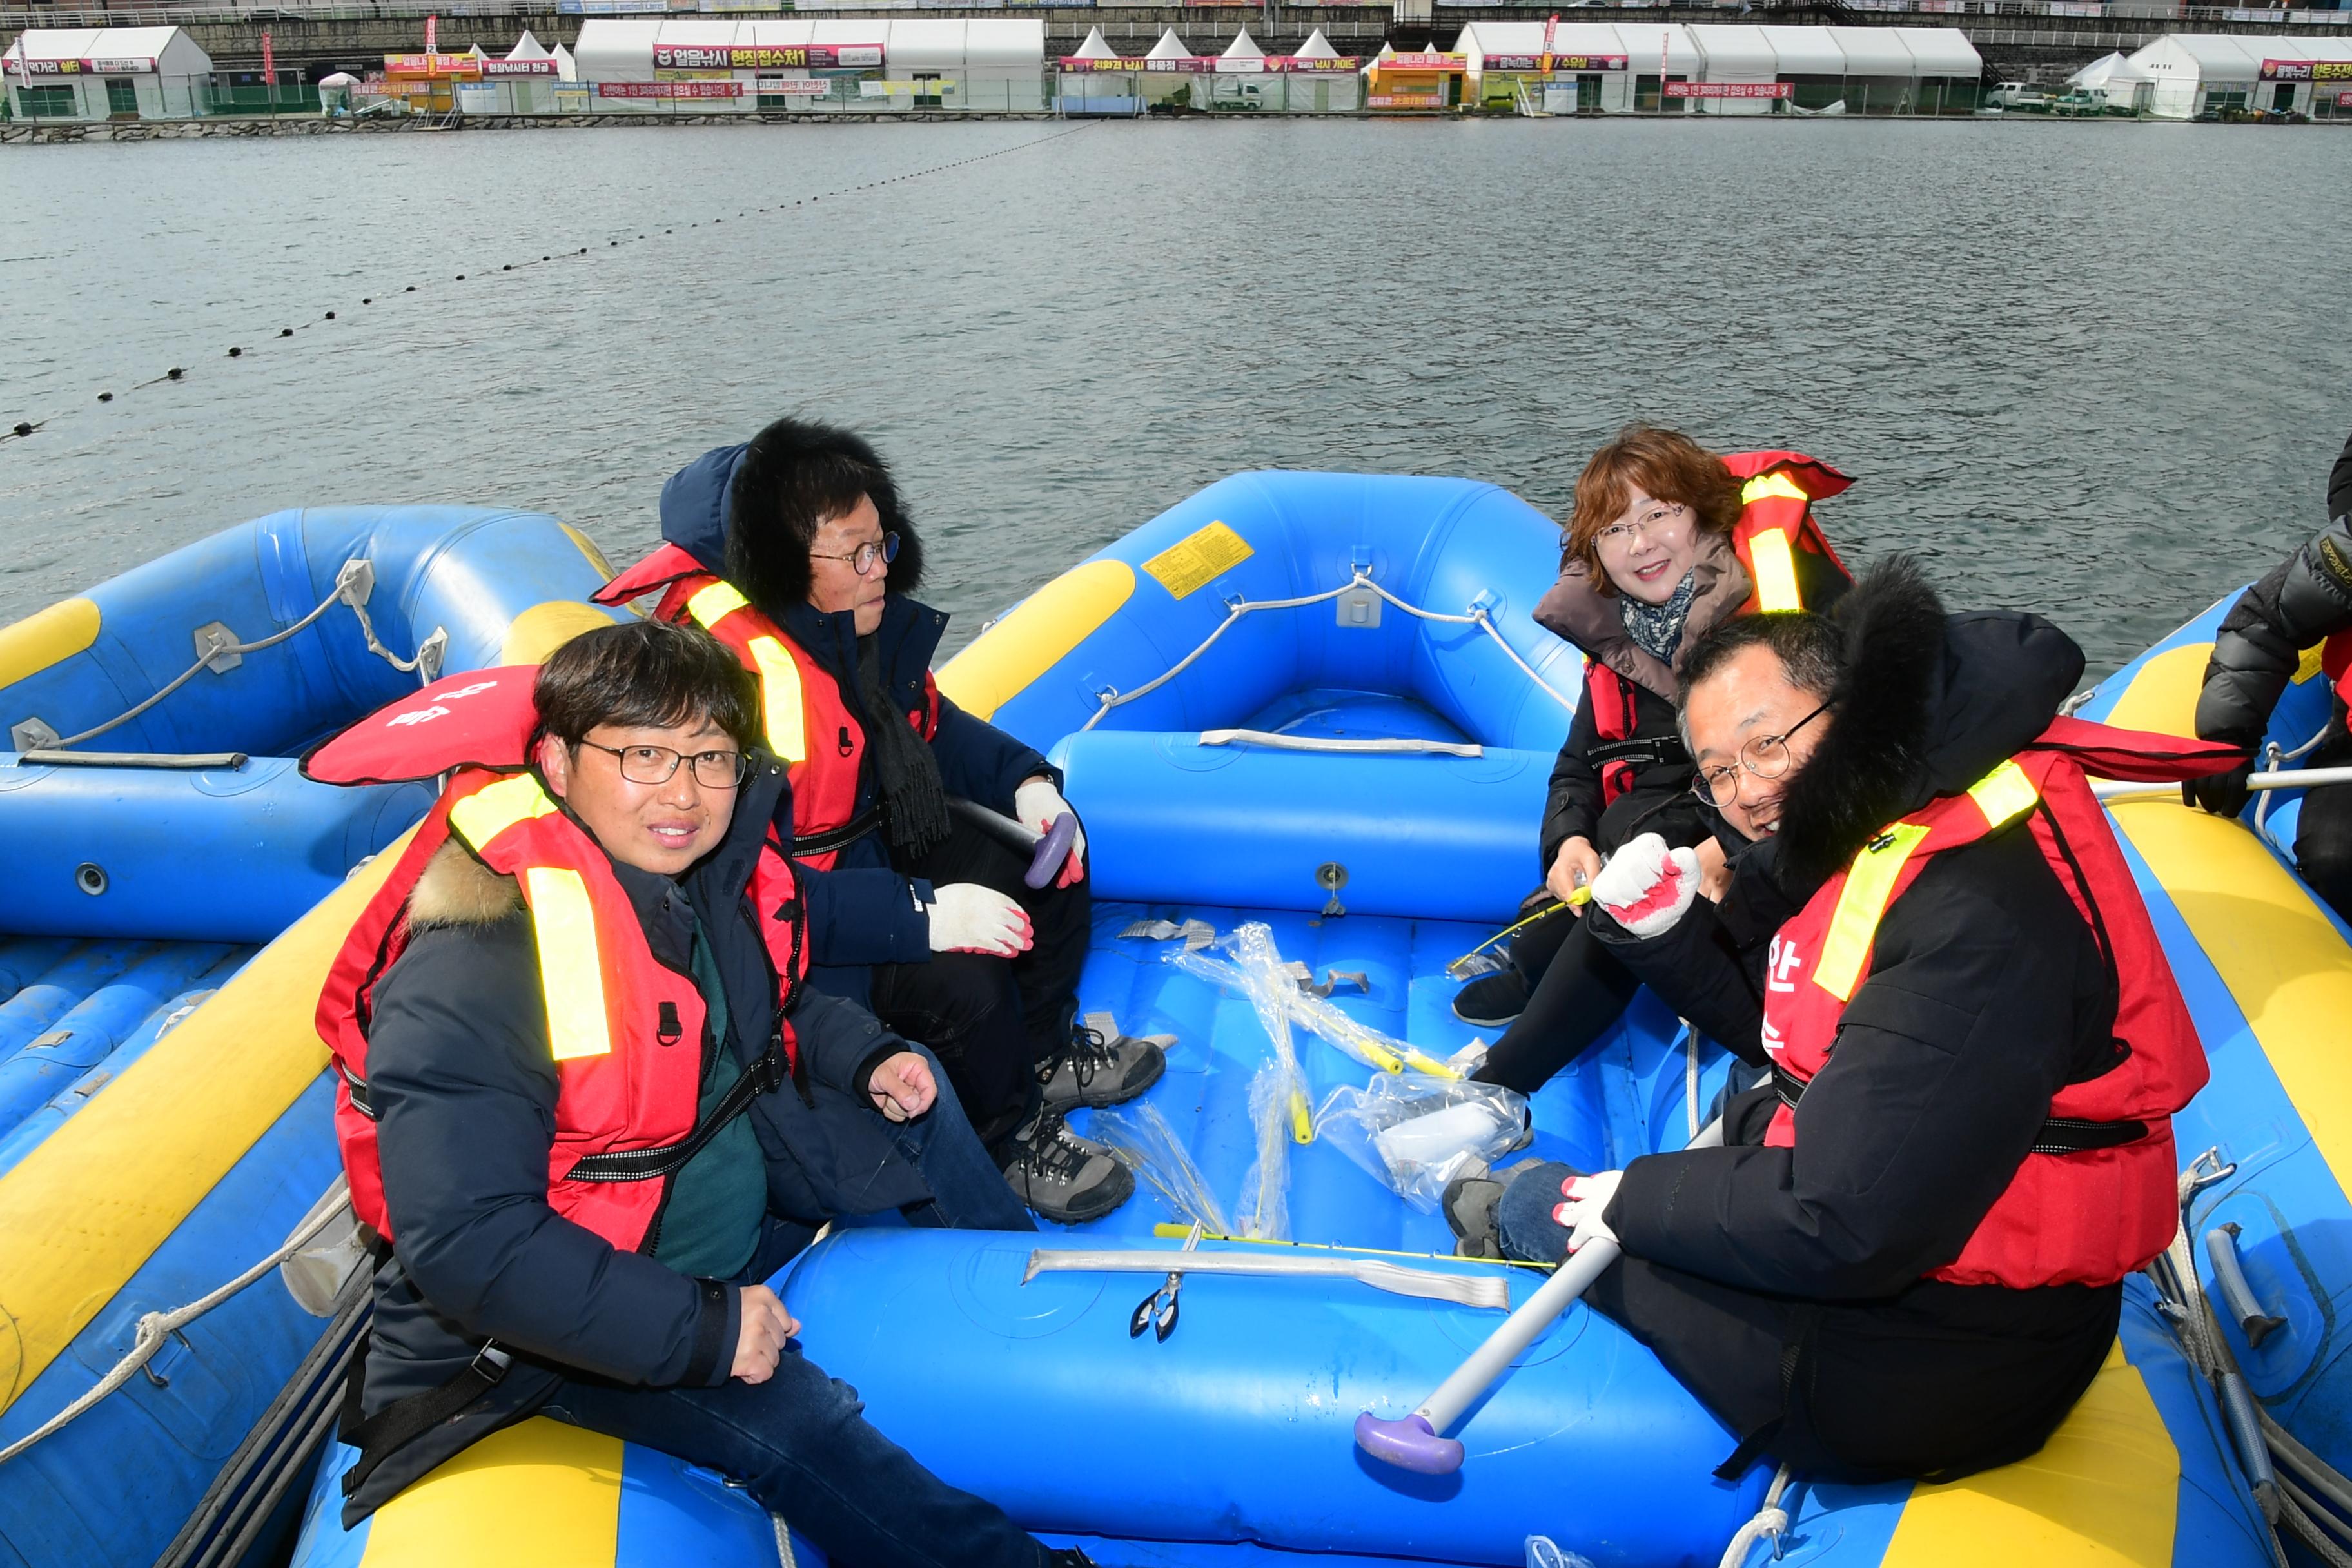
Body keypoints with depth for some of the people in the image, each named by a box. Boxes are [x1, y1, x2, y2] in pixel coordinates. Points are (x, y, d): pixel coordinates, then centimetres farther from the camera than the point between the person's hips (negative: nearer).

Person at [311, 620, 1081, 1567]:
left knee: (911, 1104, 8)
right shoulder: (477, 964, -32)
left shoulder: (711, 869, -6)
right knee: (788, 1420, -23)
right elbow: (468, 1246, -34)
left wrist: (866, 1058, -4)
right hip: (552, 1313, -8)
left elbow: (770, 1011, 16)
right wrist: (701, 1328, -30)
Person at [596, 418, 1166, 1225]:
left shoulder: (863, 626, -5)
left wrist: (1024, 780, -2)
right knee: (960, 983, -27)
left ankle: (1044, 1053, 25)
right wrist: (921, 916, -37)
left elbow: (930, 726, 15)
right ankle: (1010, 1138, 3)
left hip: (877, 849, 10)